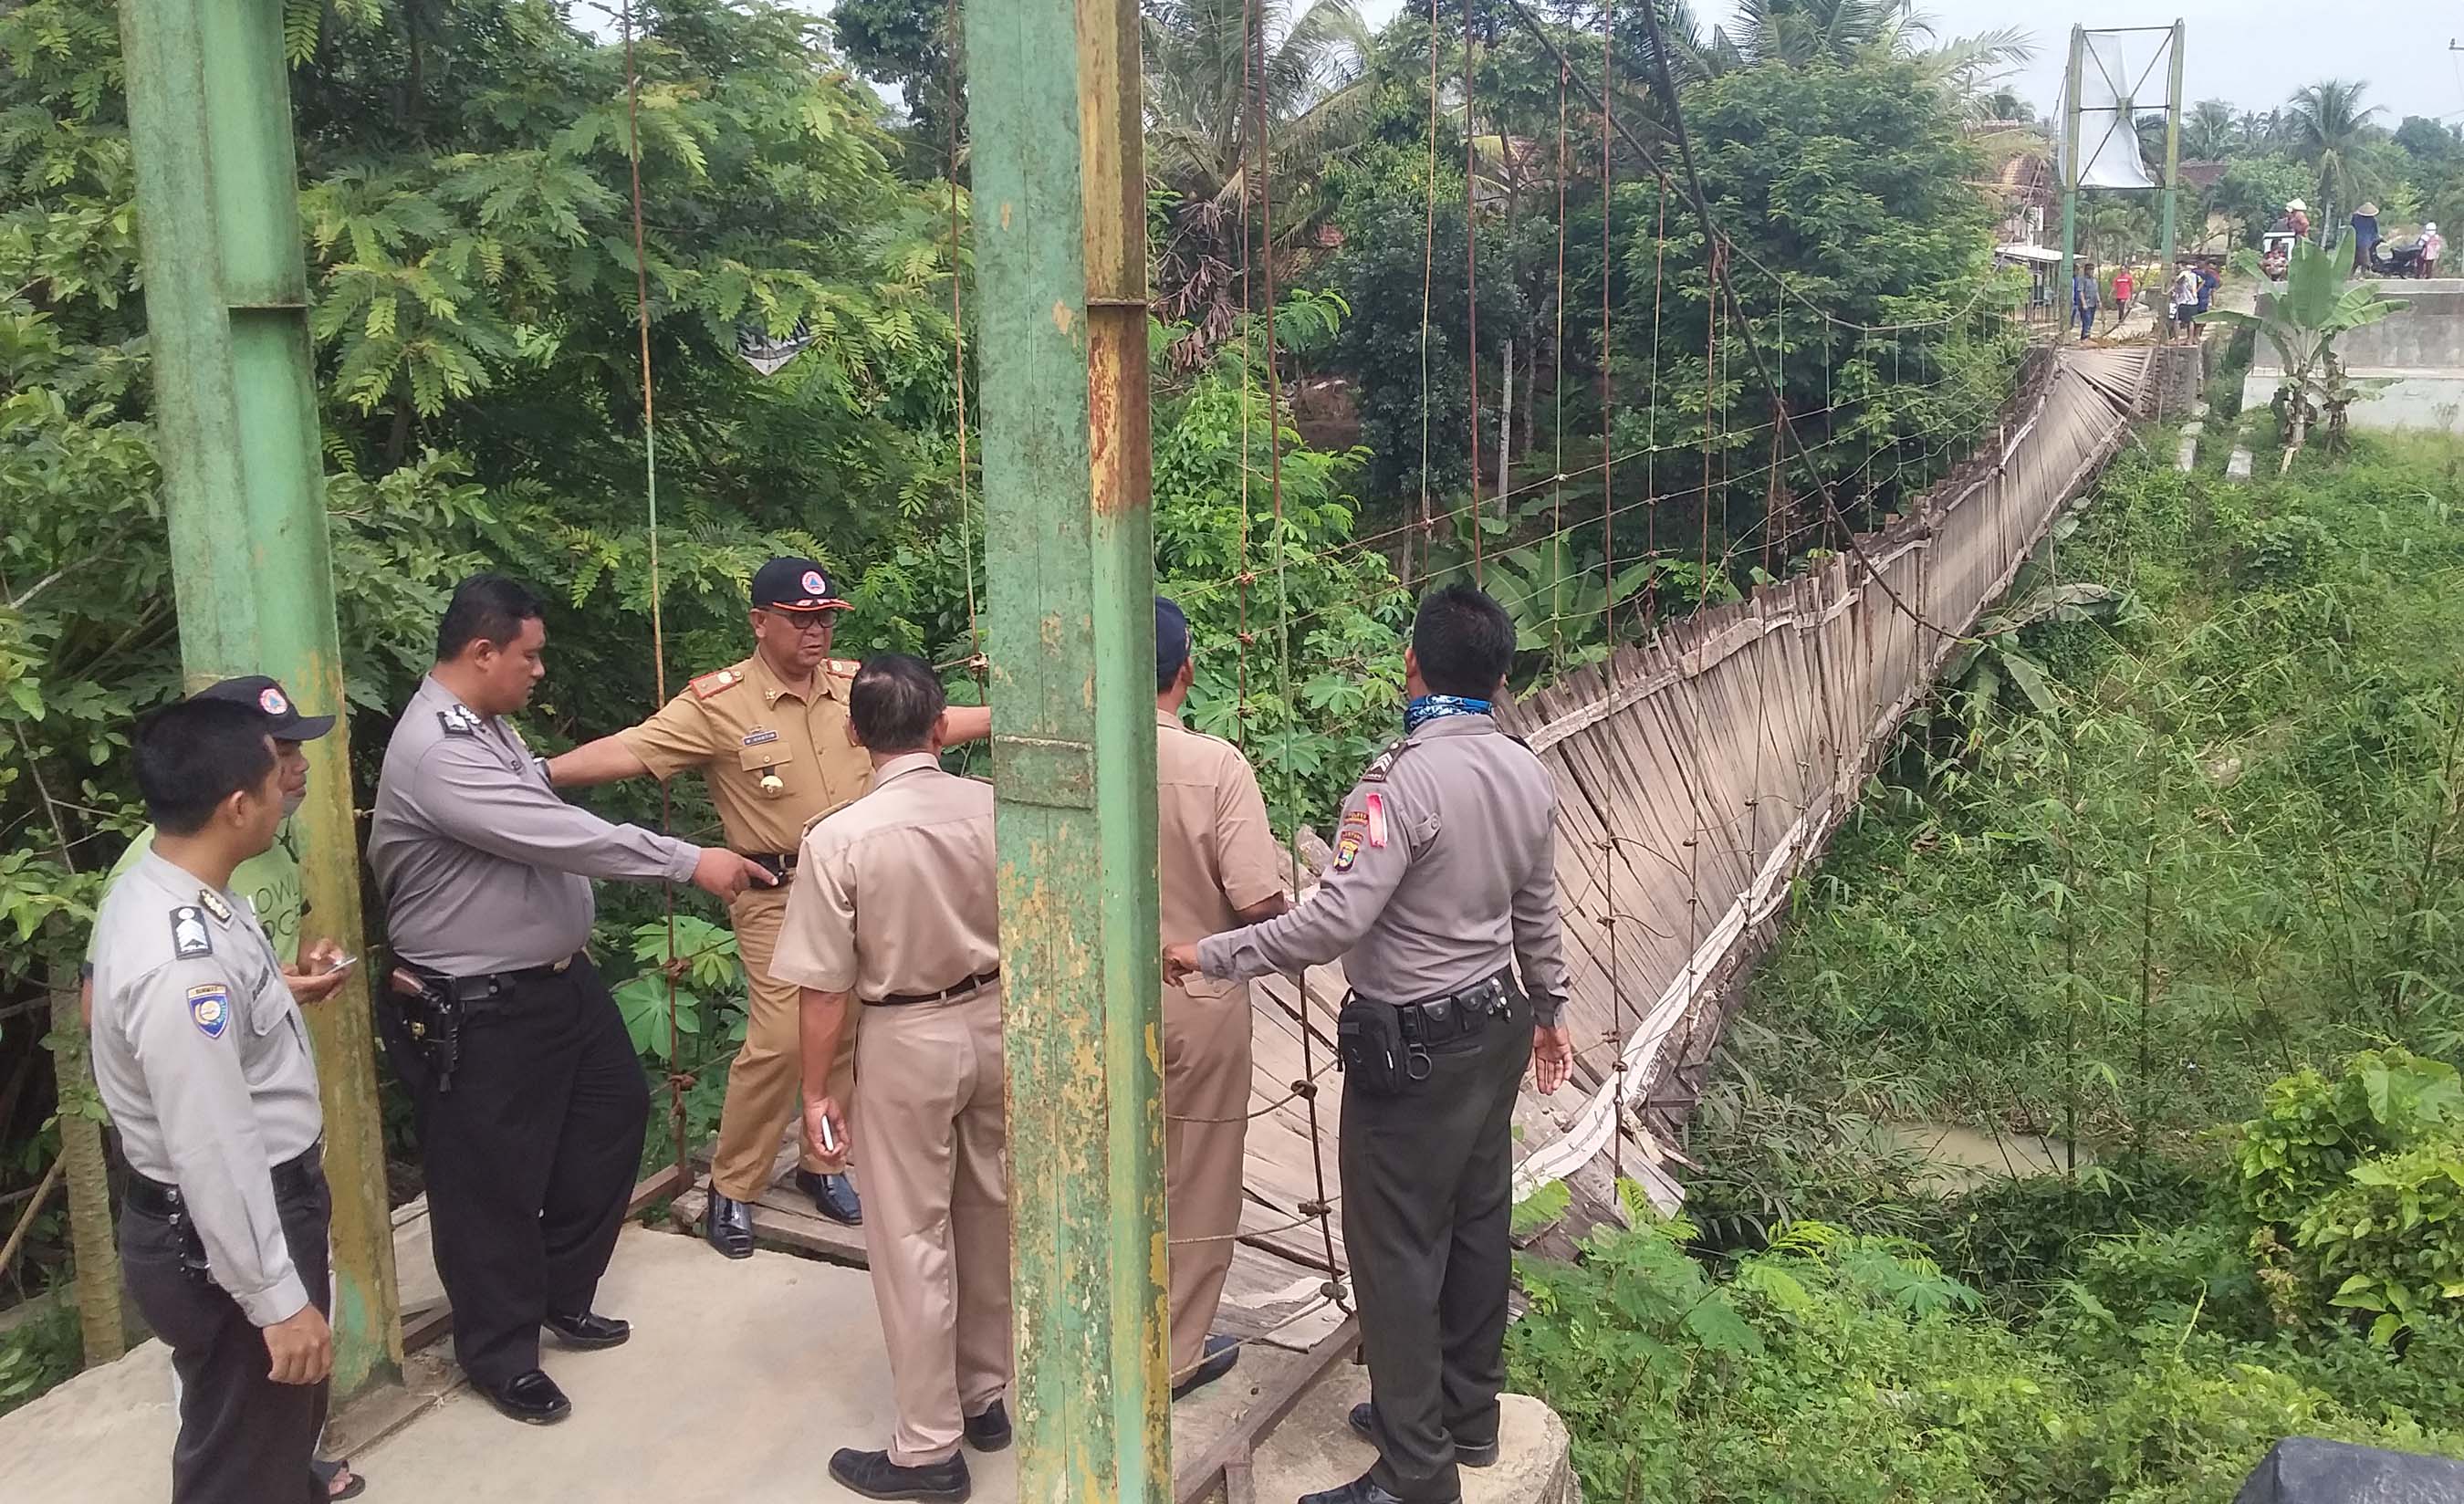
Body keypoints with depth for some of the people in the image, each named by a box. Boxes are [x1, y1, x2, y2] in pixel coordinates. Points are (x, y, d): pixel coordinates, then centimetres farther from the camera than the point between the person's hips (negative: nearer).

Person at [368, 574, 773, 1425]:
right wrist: (691, 864, -27)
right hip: (481, 1012, -10)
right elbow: (560, 836, -30)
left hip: (559, 977, 10)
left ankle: (562, 1295, 36)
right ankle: (501, 1355, 22)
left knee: (613, 1117, 19)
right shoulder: (436, 753, -25)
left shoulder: (488, 727, 8)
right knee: (494, 1184, 4)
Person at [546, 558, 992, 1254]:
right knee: (779, 1040, -9)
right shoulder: (718, 703, -10)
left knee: (848, 1033, 11)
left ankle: (825, 1164, 29)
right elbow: (628, 750, -16)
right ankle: (732, 1187, 9)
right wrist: (540, 773, -28)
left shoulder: (856, 684, 4)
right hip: (778, 895, -5)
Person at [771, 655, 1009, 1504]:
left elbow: (824, 988, -13)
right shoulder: (993, 809, -8)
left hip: (907, 1042, -4)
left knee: (912, 1242, 7)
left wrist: (817, 1089, -1)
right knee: (990, 1218, 19)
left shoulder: (839, 839, -18)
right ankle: (985, 1395, 36)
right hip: (993, 1023, 4)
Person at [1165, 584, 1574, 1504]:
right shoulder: (1527, 775, 2)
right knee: (1476, 1227, 19)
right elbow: (1537, 913, 13)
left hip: (1411, 1047, -8)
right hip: (1495, 1026, 9)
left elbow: (1334, 921, -29)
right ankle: (1466, 1415, 35)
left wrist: (1208, 957, -21)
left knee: (1398, 1253, 2)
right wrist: (1546, 1007, 28)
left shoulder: (1405, 780, -24)